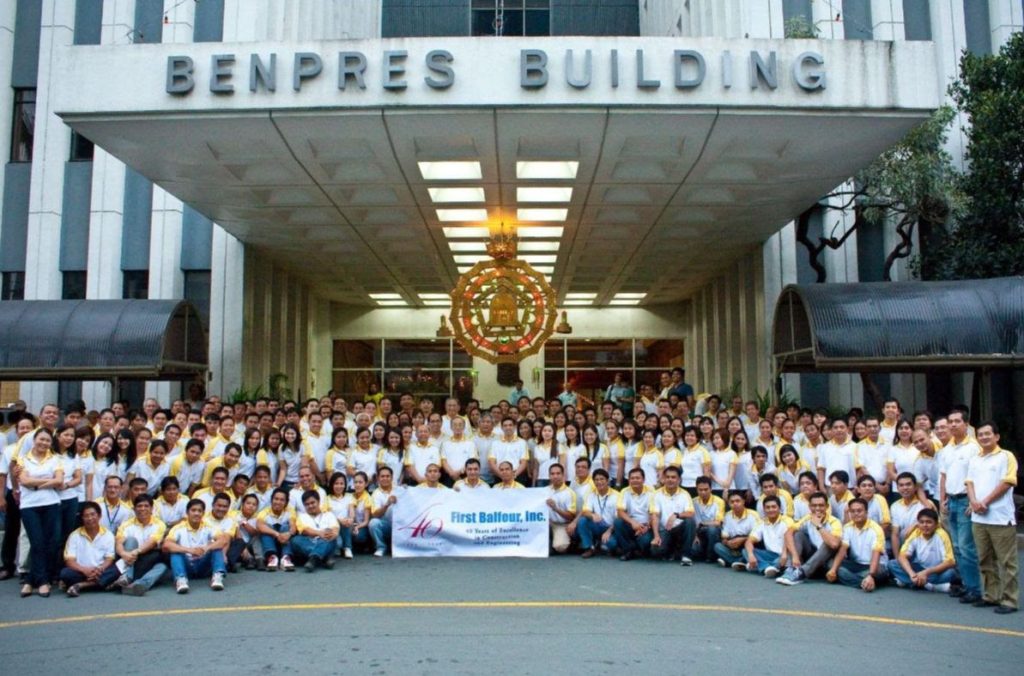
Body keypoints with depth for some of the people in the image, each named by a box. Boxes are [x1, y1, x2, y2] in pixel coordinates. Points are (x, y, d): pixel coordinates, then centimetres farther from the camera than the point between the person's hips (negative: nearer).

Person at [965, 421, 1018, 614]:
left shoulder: (1006, 456, -2)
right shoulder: (974, 460, 16)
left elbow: (1007, 482, -10)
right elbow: (970, 483, 12)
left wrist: (985, 501, -12)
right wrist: (974, 501, -7)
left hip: (1001, 518, -6)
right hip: (978, 518, 6)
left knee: (1006, 561, -2)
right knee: (985, 561, 11)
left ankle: (1009, 600, 3)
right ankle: (991, 595, 20)